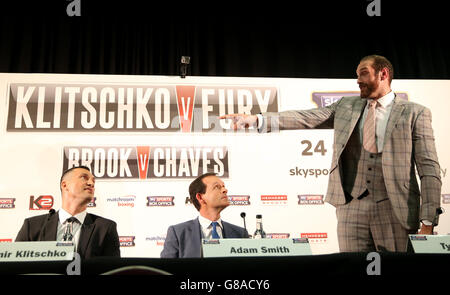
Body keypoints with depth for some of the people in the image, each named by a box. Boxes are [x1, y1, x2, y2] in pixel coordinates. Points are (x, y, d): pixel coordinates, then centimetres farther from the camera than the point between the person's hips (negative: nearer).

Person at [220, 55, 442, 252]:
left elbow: (429, 169, -1)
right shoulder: (346, 107, 13)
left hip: (394, 210, -2)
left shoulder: (415, 113, 3)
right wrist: (256, 120, -10)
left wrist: (428, 223, -9)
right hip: (351, 207, 3)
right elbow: (305, 118, 3)